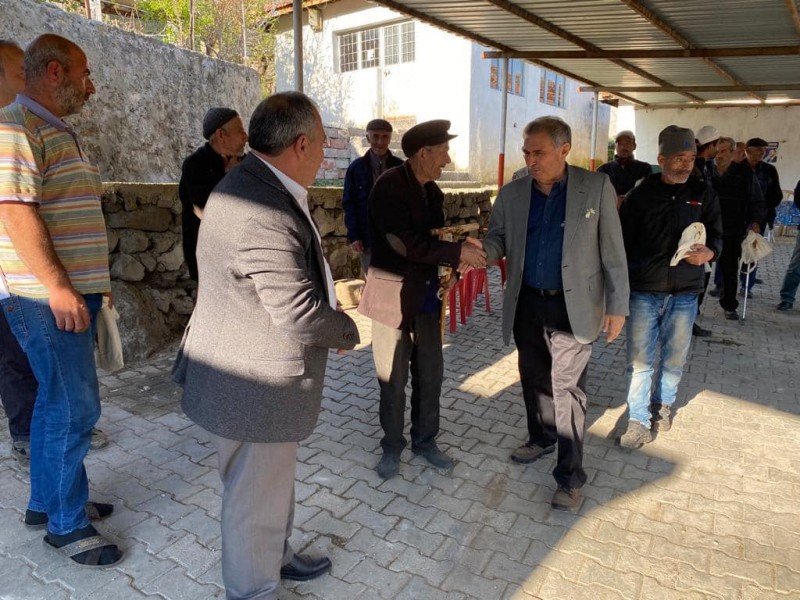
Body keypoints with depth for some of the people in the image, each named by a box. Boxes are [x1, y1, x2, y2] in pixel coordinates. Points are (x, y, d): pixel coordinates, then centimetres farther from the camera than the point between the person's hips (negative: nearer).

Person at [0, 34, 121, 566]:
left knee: (57, 401, 17)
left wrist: (92, 282, 20)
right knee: (74, 407, -3)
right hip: (47, 297, -10)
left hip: (73, 292, 10)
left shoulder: (59, 132, 18)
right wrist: (58, 288, -22)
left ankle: (47, 501, 32)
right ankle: (66, 524, 12)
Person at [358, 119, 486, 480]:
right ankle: (392, 446, 25)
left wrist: (450, 269, -4)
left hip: (425, 289, 7)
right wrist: (458, 253, -23)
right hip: (393, 290, -7)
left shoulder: (432, 191, 7)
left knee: (430, 370, 13)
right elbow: (405, 242, -25)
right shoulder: (389, 186, -16)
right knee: (394, 375, 5)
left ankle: (425, 440, 31)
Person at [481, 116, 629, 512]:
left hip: (572, 306, -4)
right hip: (526, 304, 4)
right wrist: (480, 251, -19)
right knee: (533, 379, 18)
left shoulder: (597, 188, -5)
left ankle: (570, 476, 12)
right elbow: (497, 240, 6)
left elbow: (613, 252, -3)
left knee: (566, 388, -2)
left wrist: (617, 306, -5)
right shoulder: (511, 194, 2)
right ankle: (541, 439, 42)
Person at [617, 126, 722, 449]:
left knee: (675, 356, 13)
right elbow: (623, 241, 1)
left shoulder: (702, 193, 3)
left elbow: (716, 233, 8)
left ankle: (662, 403, 37)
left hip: (685, 291, 2)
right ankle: (639, 421, 12)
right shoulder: (641, 195, -2)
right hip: (645, 289, -2)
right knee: (640, 359, 0)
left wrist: (708, 251, -15)